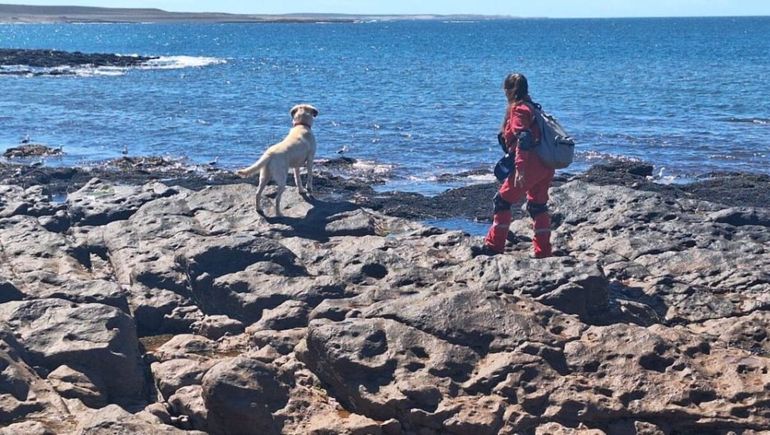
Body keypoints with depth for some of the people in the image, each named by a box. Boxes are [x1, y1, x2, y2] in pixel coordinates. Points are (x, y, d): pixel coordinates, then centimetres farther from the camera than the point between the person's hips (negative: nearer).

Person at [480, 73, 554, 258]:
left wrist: (520, 168, -26)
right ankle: (543, 253, 14)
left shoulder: (518, 109, -8)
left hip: (530, 165, -9)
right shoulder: (530, 107, 19)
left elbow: (523, 139, -20)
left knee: (503, 200, 1)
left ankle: (494, 246, 4)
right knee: (538, 206, 14)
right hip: (545, 167, 9)